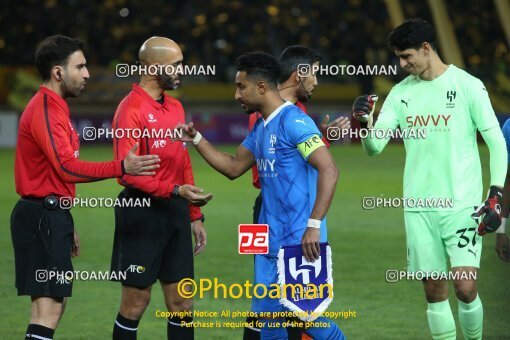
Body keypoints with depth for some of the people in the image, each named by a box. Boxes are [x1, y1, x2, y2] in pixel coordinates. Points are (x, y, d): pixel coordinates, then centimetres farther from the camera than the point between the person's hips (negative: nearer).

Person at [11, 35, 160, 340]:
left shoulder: (55, 108, 19)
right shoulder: (44, 111, -15)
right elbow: (68, 168, -25)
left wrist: (66, 225, 26)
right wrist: (121, 168, -27)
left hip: (51, 215, 11)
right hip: (42, 218, -11)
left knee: (56, 302, 14)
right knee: (49, 306, -14)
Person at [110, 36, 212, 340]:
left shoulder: (175, 107, 13)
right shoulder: (132, 109, -12)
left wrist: (194, 215, 16)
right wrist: (176, 190, -27)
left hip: (176, 213, 8)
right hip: (143, 213, -8)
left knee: (182, 302, 7)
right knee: (136, 301, -1)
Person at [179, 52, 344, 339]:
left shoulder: (294, 122, -15)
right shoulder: (261, 128, 14)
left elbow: (329, 171, -21)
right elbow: (233, 167, 26)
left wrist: (314, 224, -25)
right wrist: (197, 140, 18)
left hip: (300, 241, -9)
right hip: (271, 240, 9)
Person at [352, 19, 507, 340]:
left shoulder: (467, 85, -4)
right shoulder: (401, 92, 8)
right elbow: (374, 147, 7)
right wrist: (366, 122, -14)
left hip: (462, 205, -4)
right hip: (419, 207, 4)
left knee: (465, 287, -11)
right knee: (434, 289, 4)